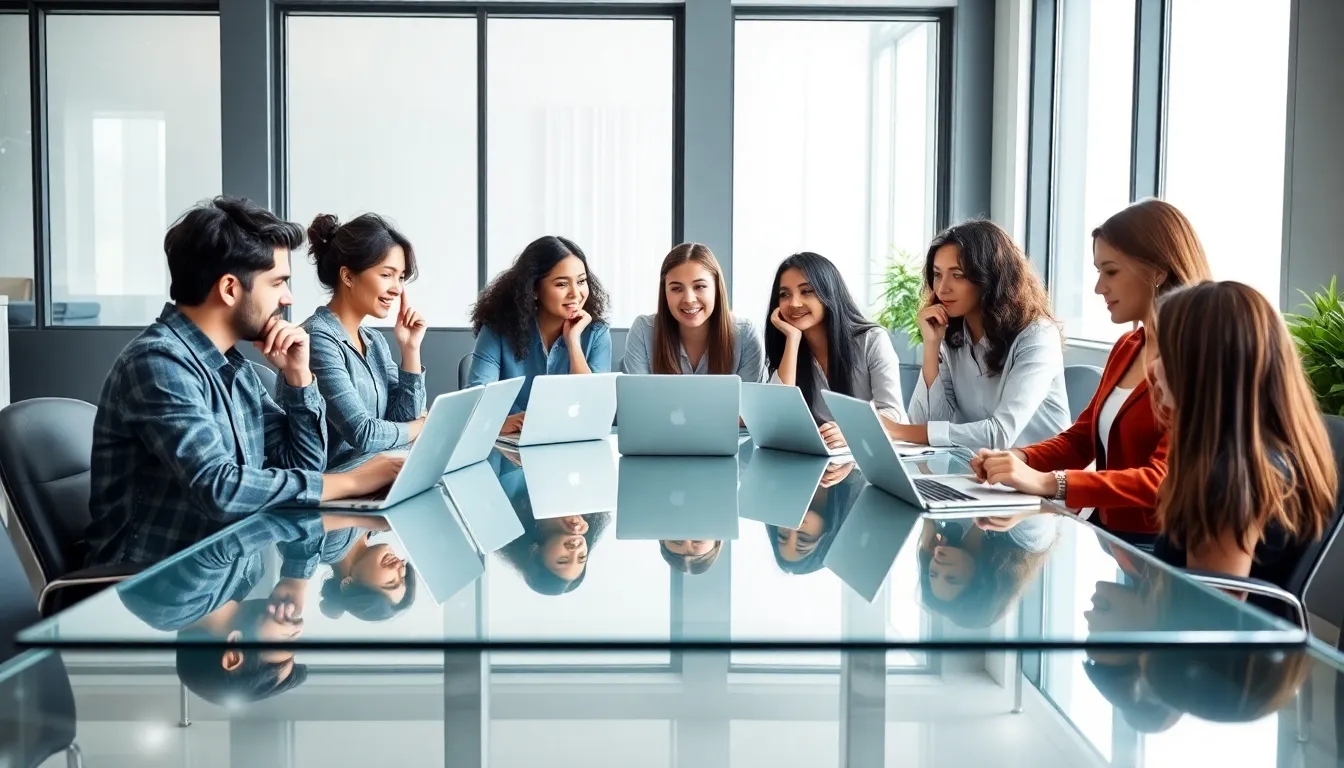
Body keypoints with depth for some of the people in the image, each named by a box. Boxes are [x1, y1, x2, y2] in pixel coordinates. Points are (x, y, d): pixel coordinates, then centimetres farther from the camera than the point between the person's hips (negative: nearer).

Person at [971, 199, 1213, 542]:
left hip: (1153, 548, -7)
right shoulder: (1126, 348, 12)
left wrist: (1047, 482, -30)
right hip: (1102, 533, 7)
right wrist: (1019, 460, -3)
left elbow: (1162, 480, -22)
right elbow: (1079, 439, 16)